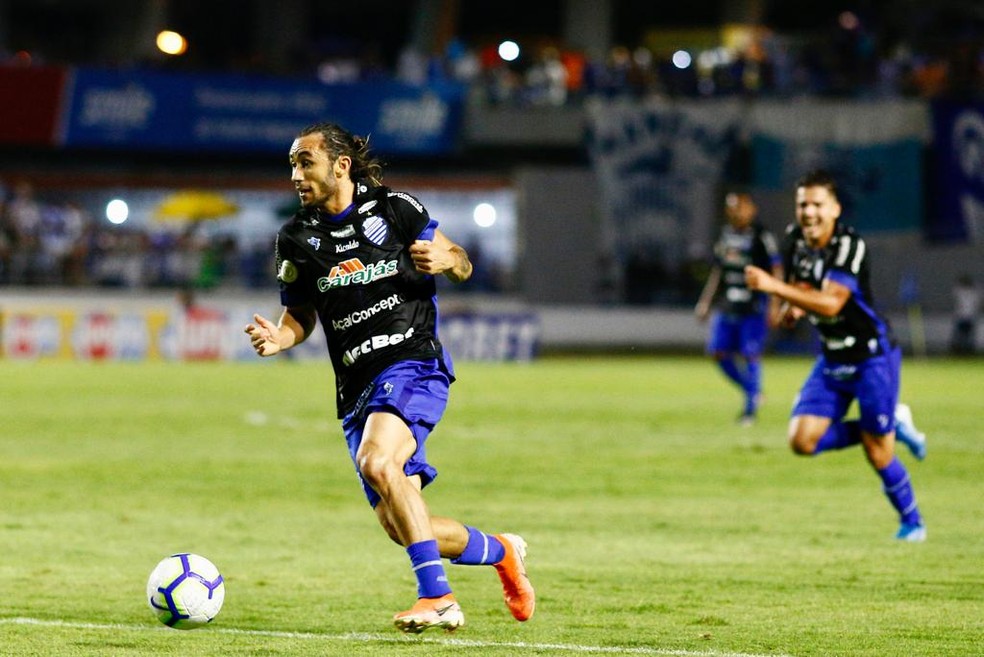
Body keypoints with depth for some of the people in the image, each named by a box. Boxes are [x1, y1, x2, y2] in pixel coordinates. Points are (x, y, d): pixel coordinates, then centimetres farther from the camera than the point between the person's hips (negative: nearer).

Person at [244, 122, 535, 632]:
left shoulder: (394, 209, -1)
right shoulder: (297, 238, 8)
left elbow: (461, 265, 8)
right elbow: (301, 316, 18)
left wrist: (444, 260, -15)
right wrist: (277, 338, -5)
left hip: (412, 362, -5)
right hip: (356, 389, 5)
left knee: (377, 463, -33)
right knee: (400, 527, 2)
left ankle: (437, 596, -30)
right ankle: (500, 551, 29)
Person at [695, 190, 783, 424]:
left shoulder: (762, 237, -7)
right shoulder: (725, 236, 13)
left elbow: (777, 271, -8)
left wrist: (774, 306, -13)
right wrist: (705, 301, 20)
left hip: (753, 308, -7)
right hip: (727, 306, 7)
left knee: (750, 354, -7)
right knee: (718, 352, 2)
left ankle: (751, 408, 4)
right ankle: (753, 392, 19)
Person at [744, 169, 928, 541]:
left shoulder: (850, 246, -22)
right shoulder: (795, 240, 1)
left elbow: (831, 302, -35)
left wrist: (775, 287, -40)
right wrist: (792, 308, -3)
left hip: (872, 359, -7)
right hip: (832, 361, 7)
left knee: (877, 452, -4)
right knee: (802, 440, -7)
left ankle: (911, 522, 22)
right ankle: (893, 425, 13)